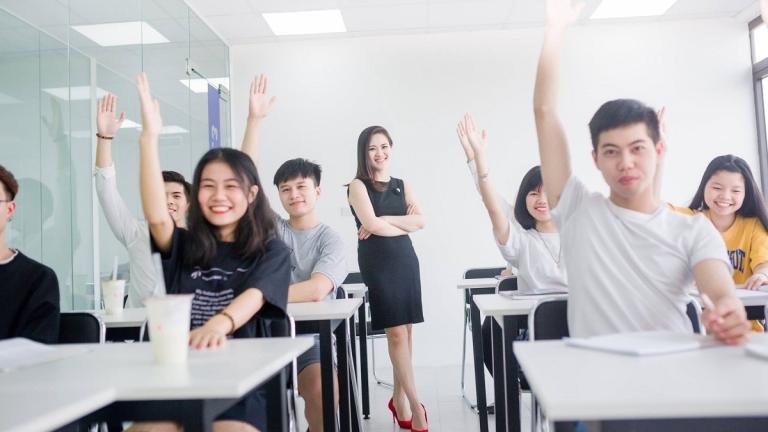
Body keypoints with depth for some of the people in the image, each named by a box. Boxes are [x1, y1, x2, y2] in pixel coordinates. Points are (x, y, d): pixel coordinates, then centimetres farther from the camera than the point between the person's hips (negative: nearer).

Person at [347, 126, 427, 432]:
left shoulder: (403, 186, 14)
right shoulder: (358, 185, 1)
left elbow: (420, 221, 0)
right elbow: (371, 224, -13)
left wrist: (384, 220, -10)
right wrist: (403, 224, -1)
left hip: (406, 260, 5)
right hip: (377, 262, -5)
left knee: (406, 331, 6)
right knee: (396, 333, -7)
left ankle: (398, 400, 19)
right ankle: (416, 406, 0)